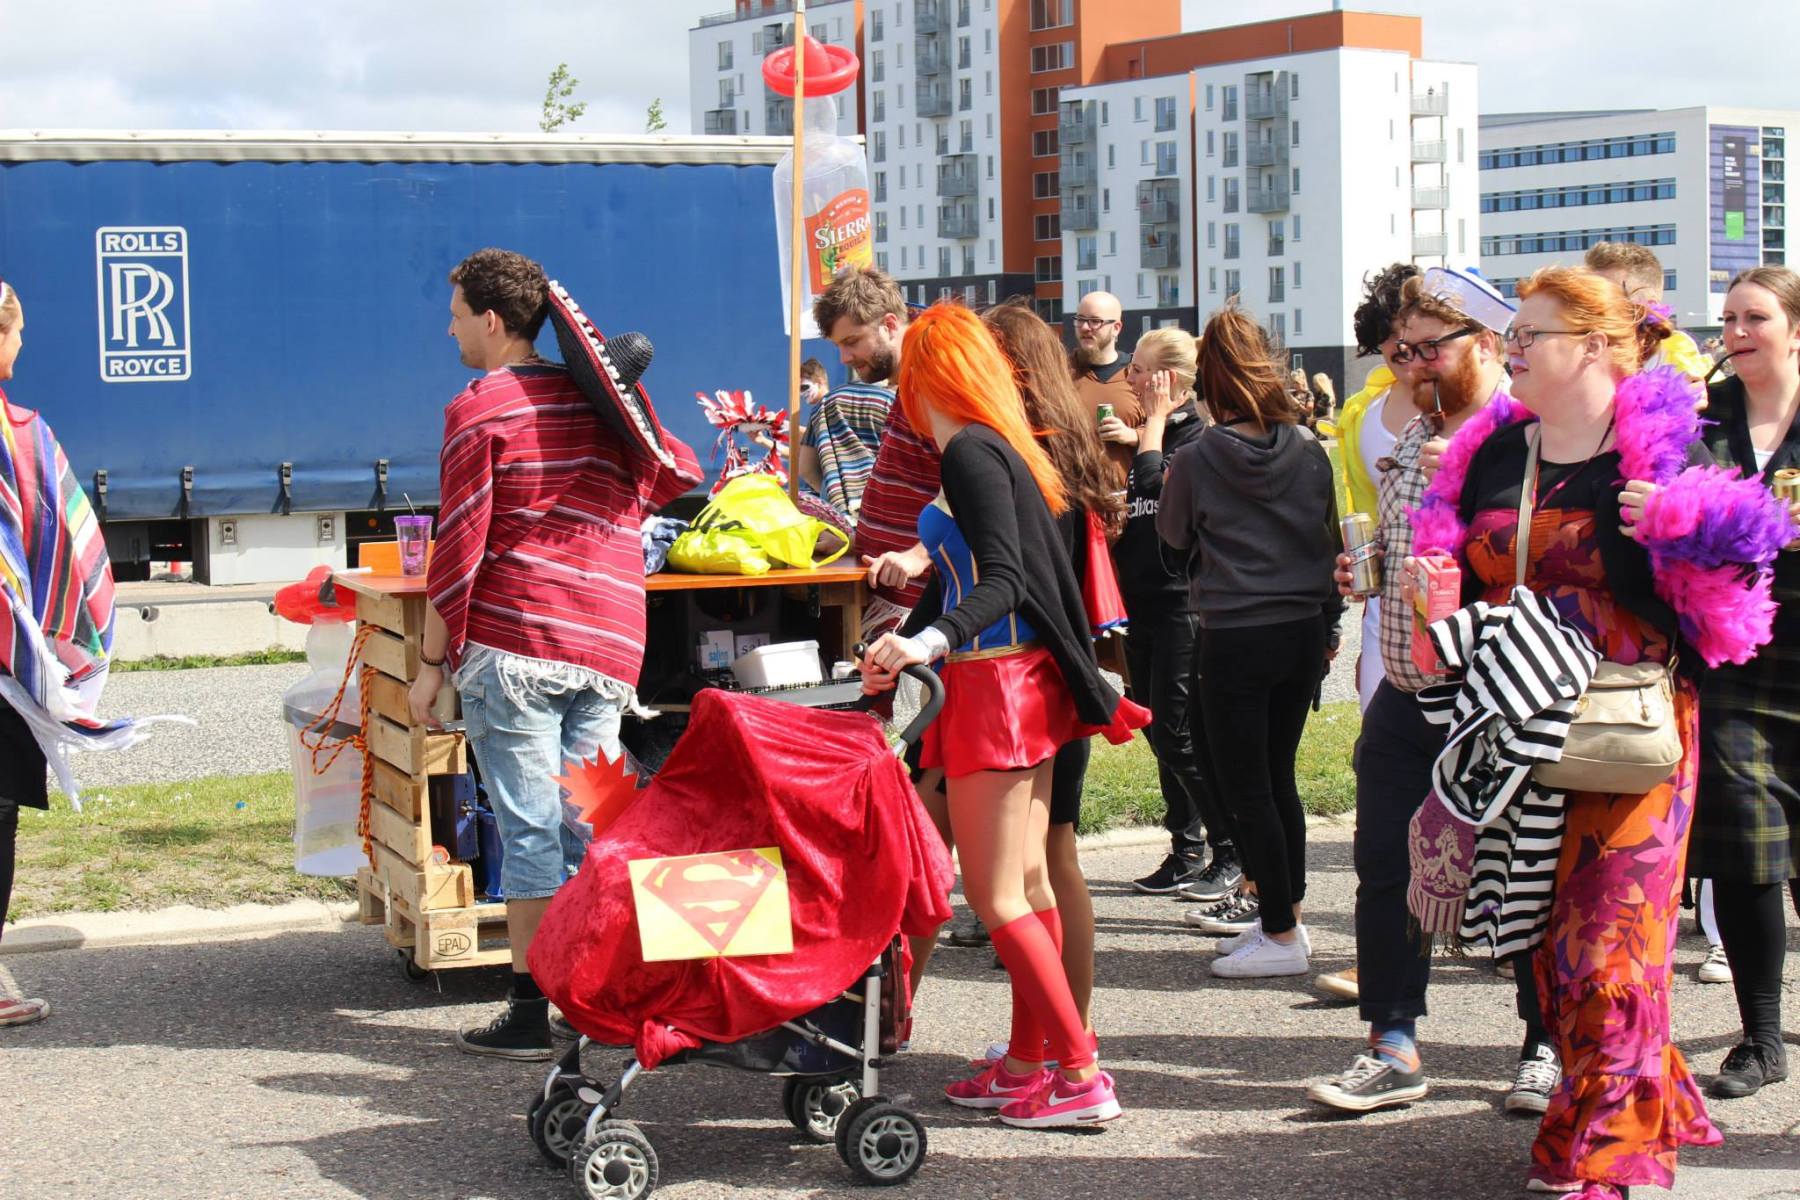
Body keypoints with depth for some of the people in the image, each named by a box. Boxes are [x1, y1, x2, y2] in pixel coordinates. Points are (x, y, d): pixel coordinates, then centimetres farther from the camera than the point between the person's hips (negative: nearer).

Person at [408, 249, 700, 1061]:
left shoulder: (478, 410, -4)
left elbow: (460, 546, -7)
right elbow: (679, 473, 21)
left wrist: (432, 662, -2)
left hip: (511, 641, -5)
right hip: (609, 645, 5)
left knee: (528, 827, -2)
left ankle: (529, 1013, 2)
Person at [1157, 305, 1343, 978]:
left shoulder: (1196, 459, -10)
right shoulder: (1308, 449, 1)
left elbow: (1173, 534, 7)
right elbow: (1330, 538, 9)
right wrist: (1328, 624, 19)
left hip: (1234, 639, -5)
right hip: (1302, 632, 5)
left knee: (1245, 787, 2)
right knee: (1278, 777, 16)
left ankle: (1280, 935, 3)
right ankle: (1284, 909, 23)